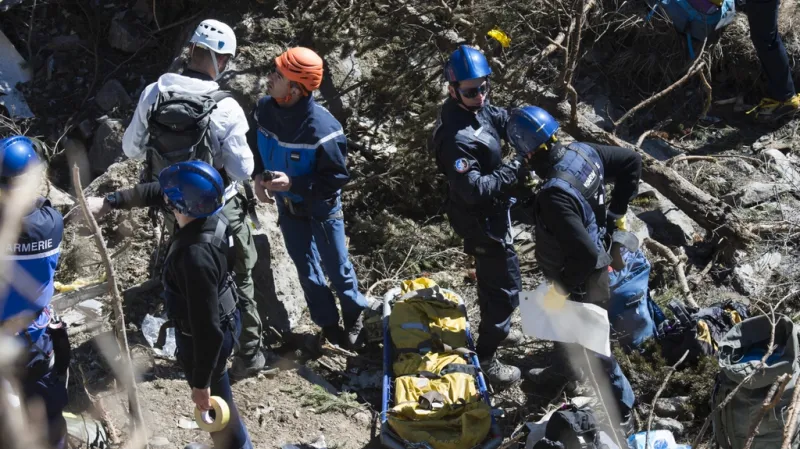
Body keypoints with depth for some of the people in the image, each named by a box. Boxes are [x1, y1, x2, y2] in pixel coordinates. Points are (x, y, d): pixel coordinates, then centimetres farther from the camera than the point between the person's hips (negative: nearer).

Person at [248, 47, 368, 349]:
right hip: (287, 205, 5)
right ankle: (328, 323, 36)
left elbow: (337, 177, -26)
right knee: (306, 267, 17)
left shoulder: (323, 129, -35)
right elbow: (255, 147, 5)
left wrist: (293, 184, -35)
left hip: (321, 208, -5)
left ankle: (355, 316, 39)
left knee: (336, 266, 13)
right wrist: (259, 175, -13)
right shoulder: (264, 110, -16)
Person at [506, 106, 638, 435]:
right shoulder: (583, 151, -15)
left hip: (582, 281, -9)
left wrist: (562, 288, -22)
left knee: (591, 346, 13)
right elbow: (632, 161, 0)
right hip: (584, 270, 9)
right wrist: (615, 213, 5)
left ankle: (621, 414, 33)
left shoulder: (554, 196, -40)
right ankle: (564, 370, 62)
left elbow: (587, 255, -40)